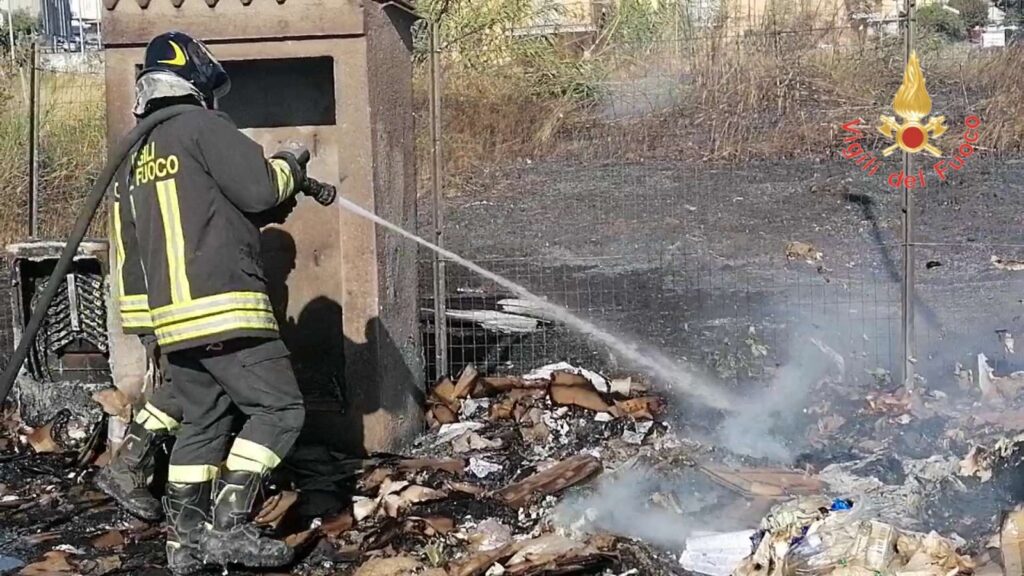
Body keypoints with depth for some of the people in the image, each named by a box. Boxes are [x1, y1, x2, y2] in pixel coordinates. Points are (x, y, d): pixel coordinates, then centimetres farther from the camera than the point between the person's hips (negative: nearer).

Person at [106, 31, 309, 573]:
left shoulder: (137, 157, 20)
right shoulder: (202, 127, -5)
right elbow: (259, 188, -11)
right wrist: (289, 166, 10)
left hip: (169, 313, 8)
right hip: (223, 308, -8)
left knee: (202, 421, 16)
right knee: (278, 408, -2)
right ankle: (230, 525, -10)